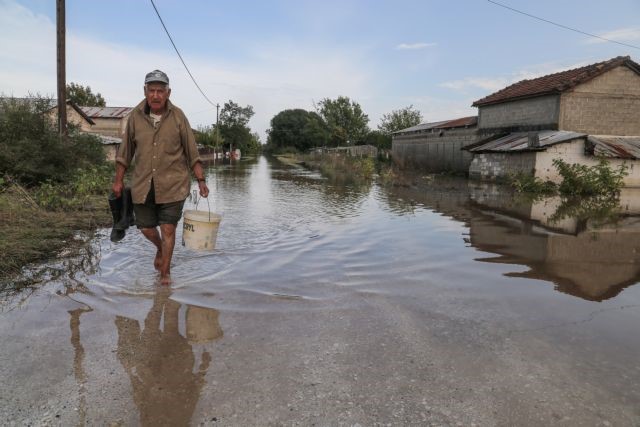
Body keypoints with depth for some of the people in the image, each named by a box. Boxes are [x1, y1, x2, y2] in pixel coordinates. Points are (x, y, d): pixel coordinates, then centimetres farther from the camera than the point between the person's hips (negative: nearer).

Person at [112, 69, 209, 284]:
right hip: (142, 184, 3)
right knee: (145, 227, 11)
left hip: (173, 184, -2)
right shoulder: (135, 116, -1)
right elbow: (125, 152, 8)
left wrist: (201, 180, -6)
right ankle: (160, 249, 45)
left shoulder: (178, 117, -6)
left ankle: (165, 272, 19)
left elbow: (192, 153, -2)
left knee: (168, 228, 0)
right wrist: (118, 180, 9)